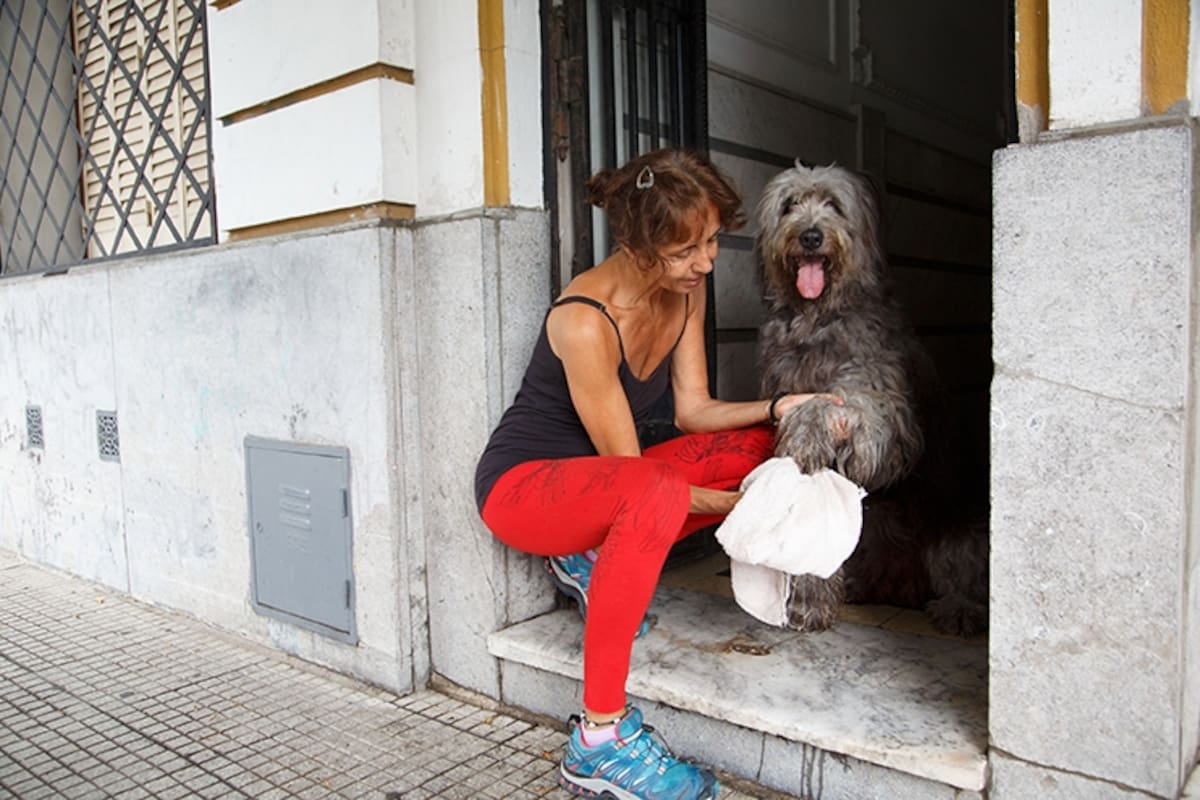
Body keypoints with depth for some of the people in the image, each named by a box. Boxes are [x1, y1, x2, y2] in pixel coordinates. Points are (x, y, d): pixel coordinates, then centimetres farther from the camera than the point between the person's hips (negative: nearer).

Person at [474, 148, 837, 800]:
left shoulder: (686, 289, -3)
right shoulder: (586, 320, -28)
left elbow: (693, 410, 0)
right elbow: (630, 466, -23)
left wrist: (778, 409, -16)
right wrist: (739, 505, -22)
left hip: (602, 483, 8)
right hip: (522, 483, -8)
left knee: (762, 447, -4)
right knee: (657, 493, -40)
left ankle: (593, 560, -1)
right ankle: (599, 741, -30)